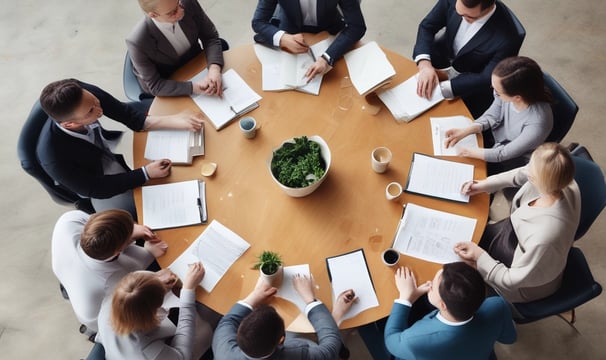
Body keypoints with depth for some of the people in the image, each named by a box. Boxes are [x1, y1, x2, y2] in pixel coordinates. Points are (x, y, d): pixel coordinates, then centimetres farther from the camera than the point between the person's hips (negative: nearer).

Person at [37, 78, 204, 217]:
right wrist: (146, 173, -29)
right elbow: (97, 189, -24)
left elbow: (129, 116, -19)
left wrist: (174, 119, -32)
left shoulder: (81, 92, -31)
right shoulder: (53, 157, -39)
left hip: (112, 145, 5)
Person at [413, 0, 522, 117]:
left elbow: (487, 80, -25)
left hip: (472, 83, -3)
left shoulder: (506, 38, -32)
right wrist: (424, 64, -31)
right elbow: (426, 26, -13)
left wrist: (441, 87, -34)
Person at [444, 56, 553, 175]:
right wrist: (465, 131, -19)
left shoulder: (537, 124, -38)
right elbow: (492, 116, -6)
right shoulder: (508, 92, -25)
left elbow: (504, 154, -24)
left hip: (508, 164, -4)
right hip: (493, 140, 4)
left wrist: (471, 152, -21)